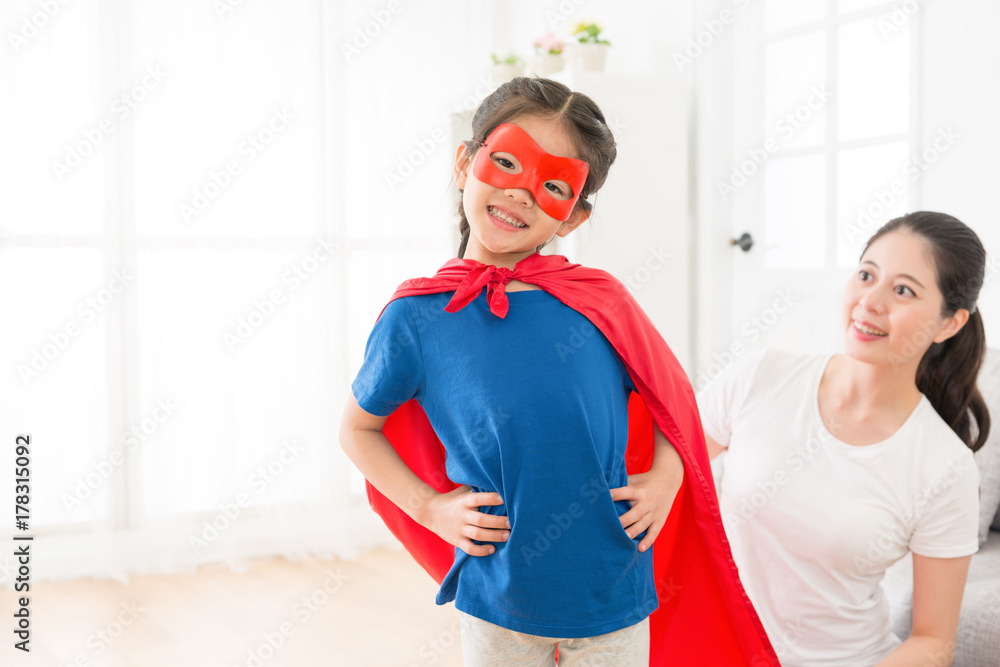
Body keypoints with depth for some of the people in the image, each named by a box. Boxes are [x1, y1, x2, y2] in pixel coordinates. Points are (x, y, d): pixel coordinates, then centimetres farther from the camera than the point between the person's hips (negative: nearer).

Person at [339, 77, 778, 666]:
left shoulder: (600, 301, -8)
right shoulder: (415, 318, -10)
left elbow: (669, 397, 9)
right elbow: (358, 428, 5)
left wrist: (664, 478, -7)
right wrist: (430, 507, -5)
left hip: (615, 602, 1)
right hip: (495, 606, 0)